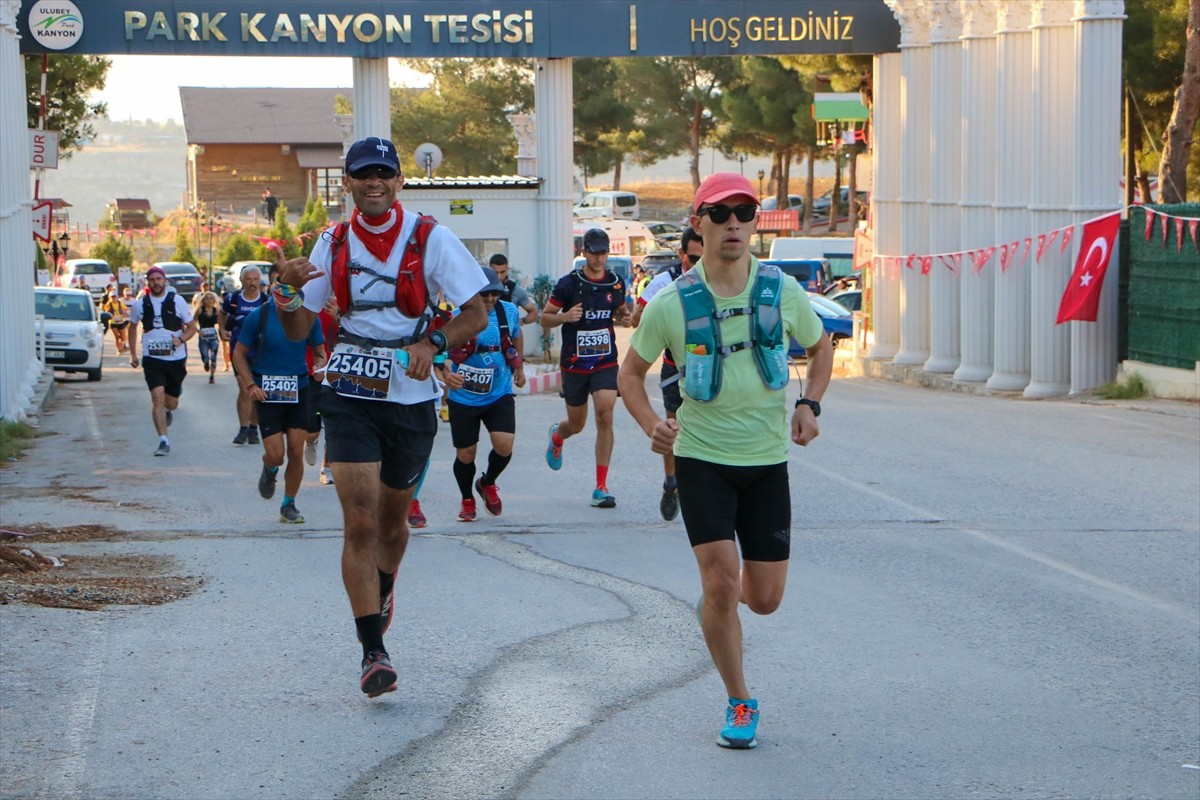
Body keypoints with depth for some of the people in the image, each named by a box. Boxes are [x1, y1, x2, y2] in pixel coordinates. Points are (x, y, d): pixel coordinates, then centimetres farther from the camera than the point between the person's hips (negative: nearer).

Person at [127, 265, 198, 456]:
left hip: (176, 358, 0)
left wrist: (181, 339, -16)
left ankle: (168, 412, 46)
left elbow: (192, 327, 4)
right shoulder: (140, 304, 3)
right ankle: (163, 441, -13)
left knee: (171, 403, 8)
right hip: (152, 358, 0)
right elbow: (132, 327, 19)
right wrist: (133, 354, 16)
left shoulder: (177, 301, -1)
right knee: (157, 397, -16)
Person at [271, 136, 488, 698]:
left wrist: (432, 344, -19)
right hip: (350, 394, 0)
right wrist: (288, 292, -16)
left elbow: (477, 313, -1)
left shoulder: (430, 238, -5)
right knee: (359, 521, -12)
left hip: (411, 395, 0)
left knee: (392, 517, 15)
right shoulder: (333, 244, 3)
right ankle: (373, 653, -12)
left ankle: (383, 587, 49)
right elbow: (298, 331, 6)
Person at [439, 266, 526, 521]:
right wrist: (446, 375, -38)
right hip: (463, 397, -2)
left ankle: (487, 484, 19)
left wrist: (519, 368, 28)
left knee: (504, 445, -14)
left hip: (499, 395, 2)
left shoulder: (509, 312, -5)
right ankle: (467, 501, 31)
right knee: (465, 454, 4)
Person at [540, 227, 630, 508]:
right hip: (574, 363, -1)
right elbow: (545, 318, -1)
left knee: (605, 416, -16)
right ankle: (557, 437, 52)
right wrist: (565, 316, -22)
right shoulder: (568, 283, -6)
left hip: (606, 362, 1)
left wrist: (625, 317, -2)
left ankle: (601, 487, -11)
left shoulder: (616, 283, 3)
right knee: (576, 424, 11)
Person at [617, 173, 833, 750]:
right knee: (721, 579, -13)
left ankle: (716, 600, 42)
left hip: (767, 460, 2)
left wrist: (809, 404, -1)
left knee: (765, 598, 4)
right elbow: (631, 372, 5)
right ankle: (739, 704, 5)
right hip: (701, 458, -2)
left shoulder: (782, 292, -3)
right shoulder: (672, 304, -8)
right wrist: (652, 425, -12)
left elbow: (821, 347, 15)